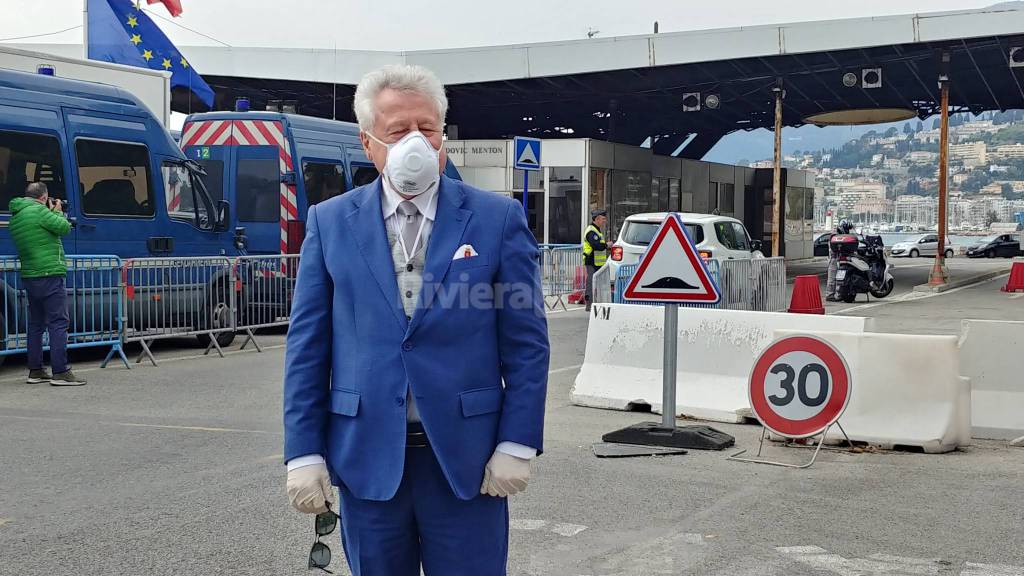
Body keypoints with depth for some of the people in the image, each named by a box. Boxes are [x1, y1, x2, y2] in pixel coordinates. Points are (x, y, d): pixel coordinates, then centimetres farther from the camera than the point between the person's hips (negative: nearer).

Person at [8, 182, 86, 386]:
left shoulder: (15, 217, 15)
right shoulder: (39, 211, -12)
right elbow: (64, 227, -13)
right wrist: (58, 211, 5)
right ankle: (60, 372, -11)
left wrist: (52, 213, 17)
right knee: (58, 323, -8)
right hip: (48, 275, -9)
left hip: (29, 277, 9)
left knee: (36, 324, 14)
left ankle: (35, 371, 17)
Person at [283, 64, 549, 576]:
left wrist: (517, 445, -5)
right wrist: (304, 453, -2)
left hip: (467, 459, -1)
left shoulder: (498, 219, 0)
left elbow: (526, 342, 0)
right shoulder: (329, 222, 4)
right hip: (366, 457, 2)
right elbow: (307, 347, 3)